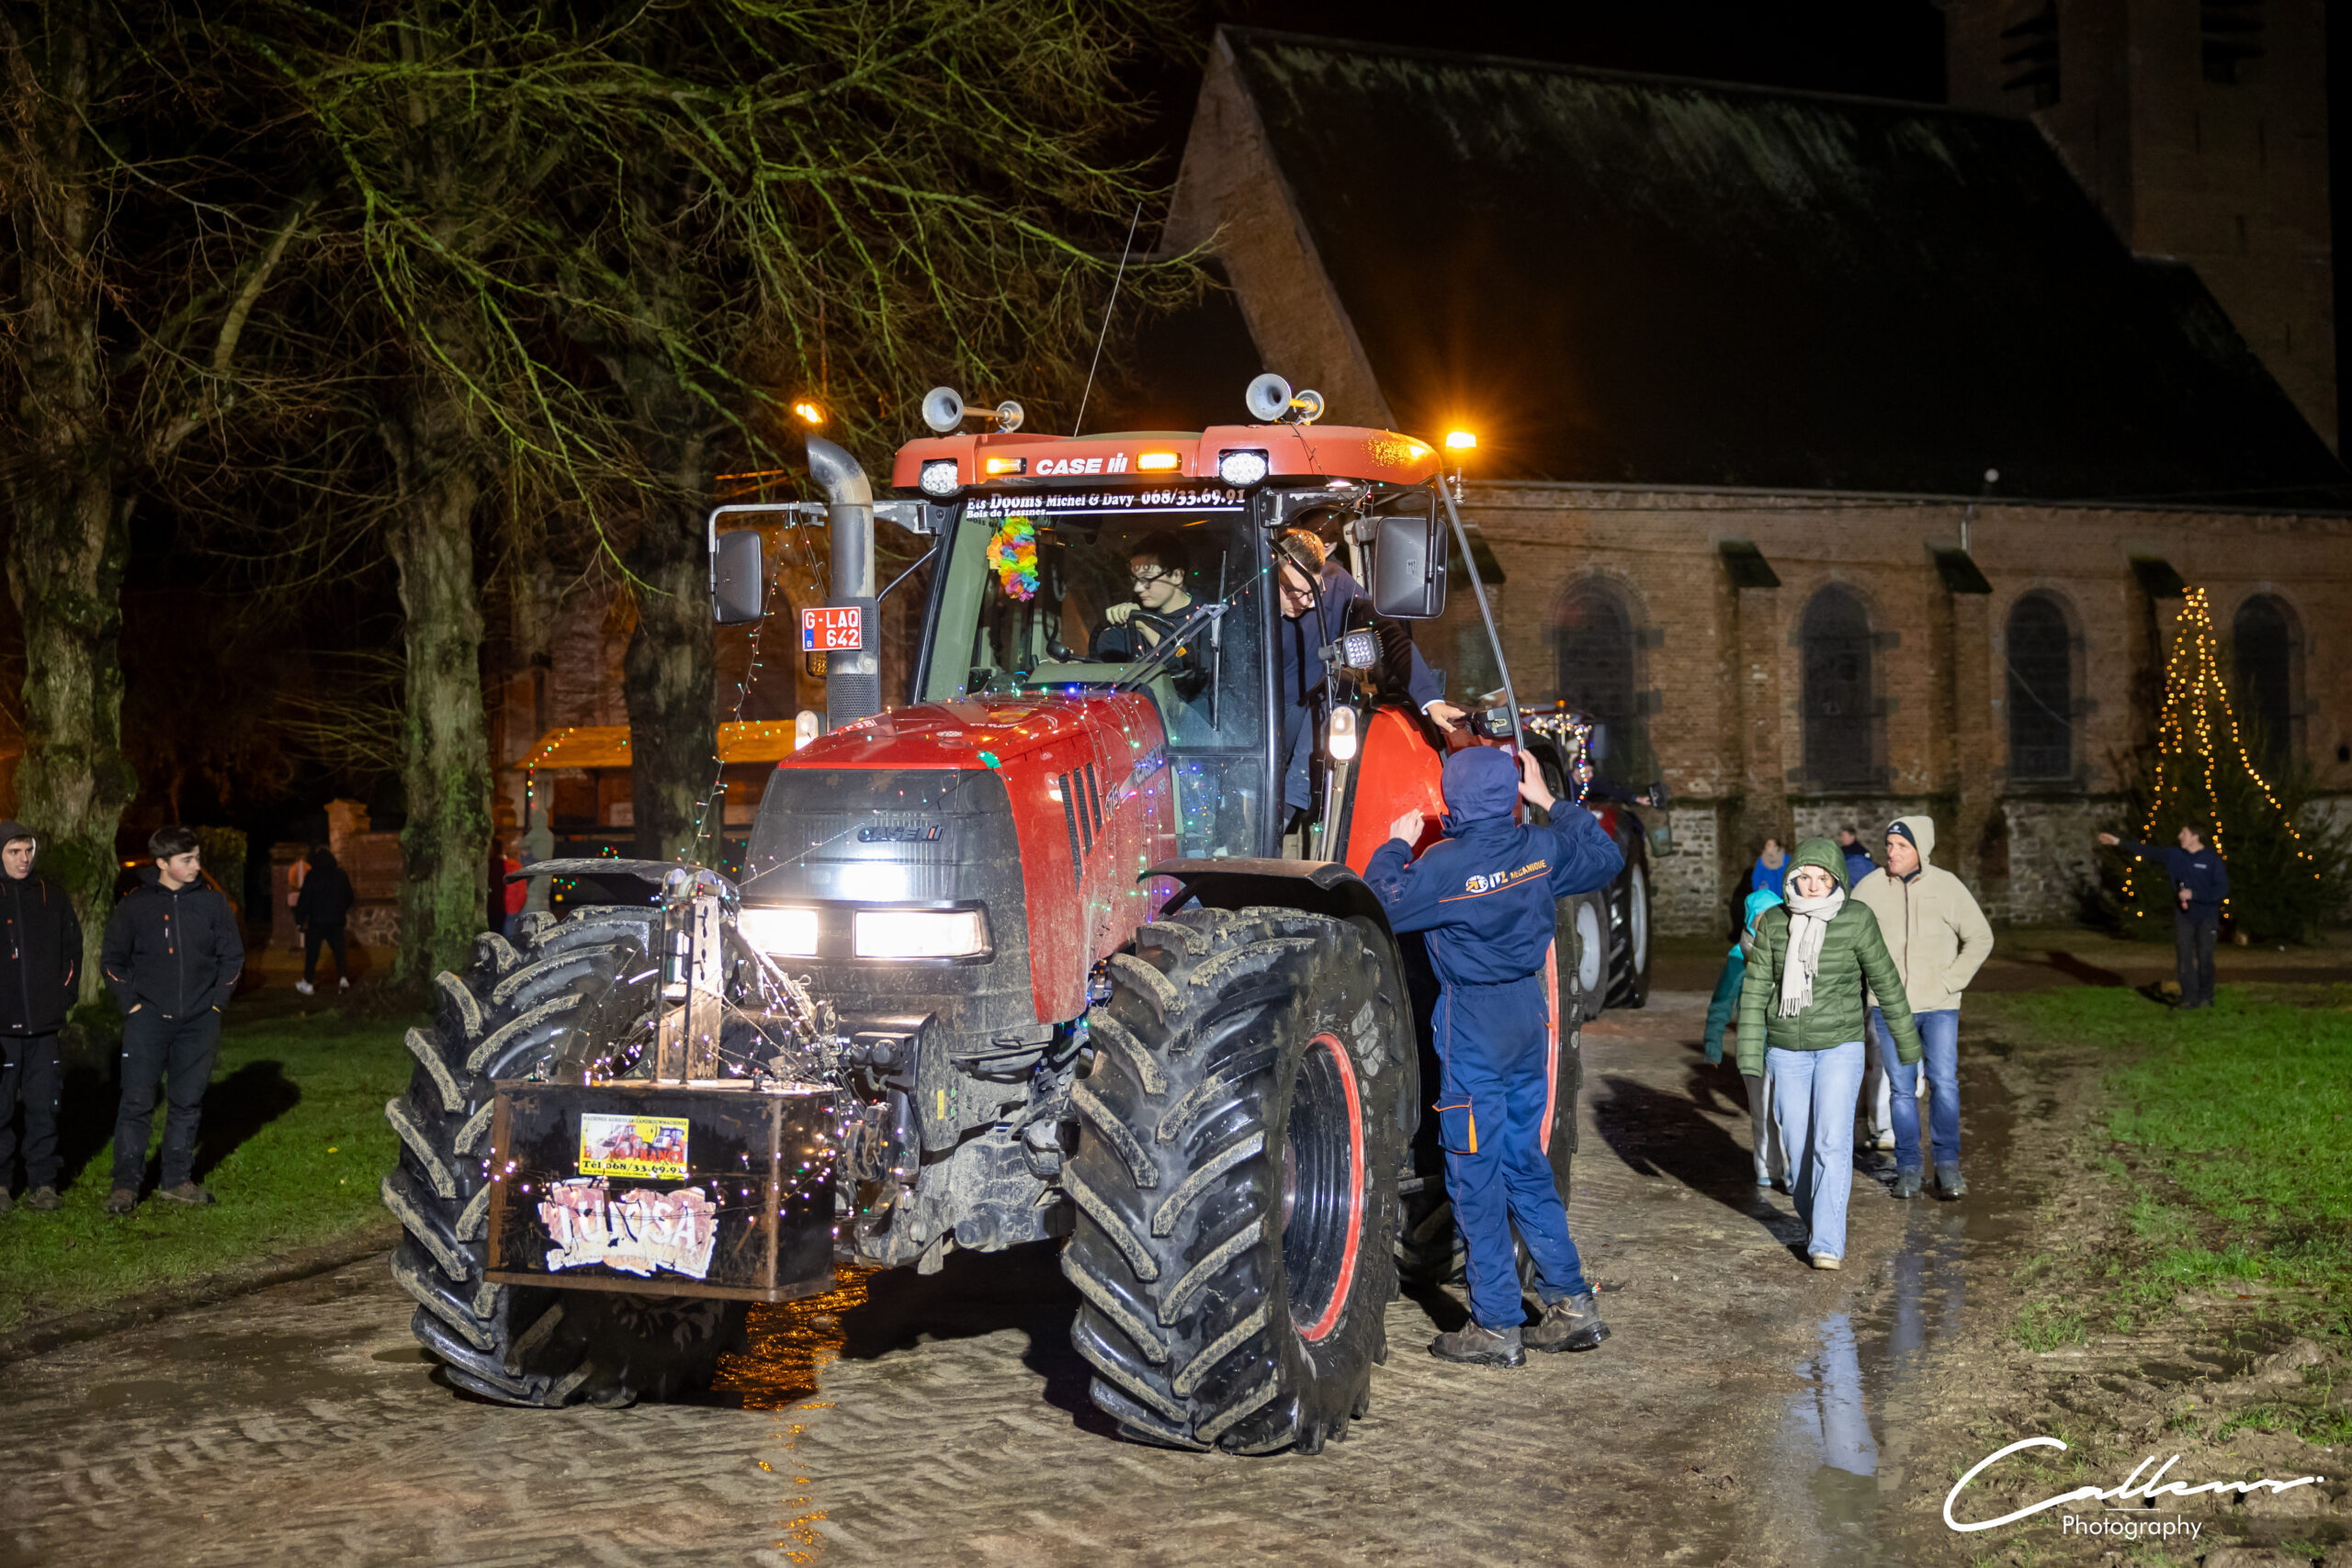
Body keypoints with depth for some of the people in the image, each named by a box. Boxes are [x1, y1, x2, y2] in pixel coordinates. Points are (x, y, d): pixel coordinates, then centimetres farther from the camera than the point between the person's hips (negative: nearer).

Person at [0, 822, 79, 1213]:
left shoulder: (51, 894, 9)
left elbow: (72, 946, 18)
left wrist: (63, 993, 10)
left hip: (44, 1021, 3)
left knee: (44, 1107, 4)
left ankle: (42, 1183, 11)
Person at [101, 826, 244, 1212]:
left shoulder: (212, 902, 2)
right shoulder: (135, 905, -2)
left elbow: (233, 955, 10)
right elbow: (112, 959, 6)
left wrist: (217, 1002, 2)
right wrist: (131, 1003, -2)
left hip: (199, 1022, 2)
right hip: (148, 1021, -2)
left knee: (187, 1103, 8)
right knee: (137, 1102, -5)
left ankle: (178, 1180, 17)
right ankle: (125, 1184, 0)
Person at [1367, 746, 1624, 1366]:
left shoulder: (1445, 864, -17)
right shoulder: (1540, 849, 1)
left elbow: (1377, 909, -12)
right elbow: (1606, 858, 19)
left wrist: (1397, 846, 1)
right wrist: (1549, 803, 25)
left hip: (1473, 1026, -6)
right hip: (1530, 1016, 6)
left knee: (1475, 1175, 1)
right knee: (1525, 1163, 17)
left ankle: (1497, 1326, 5)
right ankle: (1573, 1304, 18)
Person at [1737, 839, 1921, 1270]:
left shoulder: (1856, 919, -11)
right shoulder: (1773, 923, -4)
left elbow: (1885, 981, -2)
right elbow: (1756, 990, -2)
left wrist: (1907, 1042, 5)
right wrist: (1750, 1057, -5)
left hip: (1840, 1047, -3)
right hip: (1787, 1050, 3)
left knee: (1833, 1143, -15)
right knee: (1798, 1146, 8)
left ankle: (1827, 1243, -13)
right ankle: (1815, 1221, 32)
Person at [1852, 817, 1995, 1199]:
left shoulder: (1947, 887, -3)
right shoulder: (1869, 888, -1)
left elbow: (1979, 938, 4)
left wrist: (1951, 982, -5)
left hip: (1938, 1006, -1)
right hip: (1889, 1006, 1)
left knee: (1944, 1082, -7)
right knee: (1901, 1087, 3)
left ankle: (1947, 1165, 6)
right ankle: (1908, 1167, 13)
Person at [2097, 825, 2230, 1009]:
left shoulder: (2213, 859, -6)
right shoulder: (2175, 856, 6)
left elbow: (2222, 889, -11)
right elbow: (2148, 851, 7)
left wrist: (2193, 894, -17)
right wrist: (2118, 842, 4)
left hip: (2206, 916, -3)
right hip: (2183, 916, 3)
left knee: (2205, 958, -3)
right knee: (2184, 957, -2)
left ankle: (2206, 996, 10)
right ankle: (2189, 997, 3)